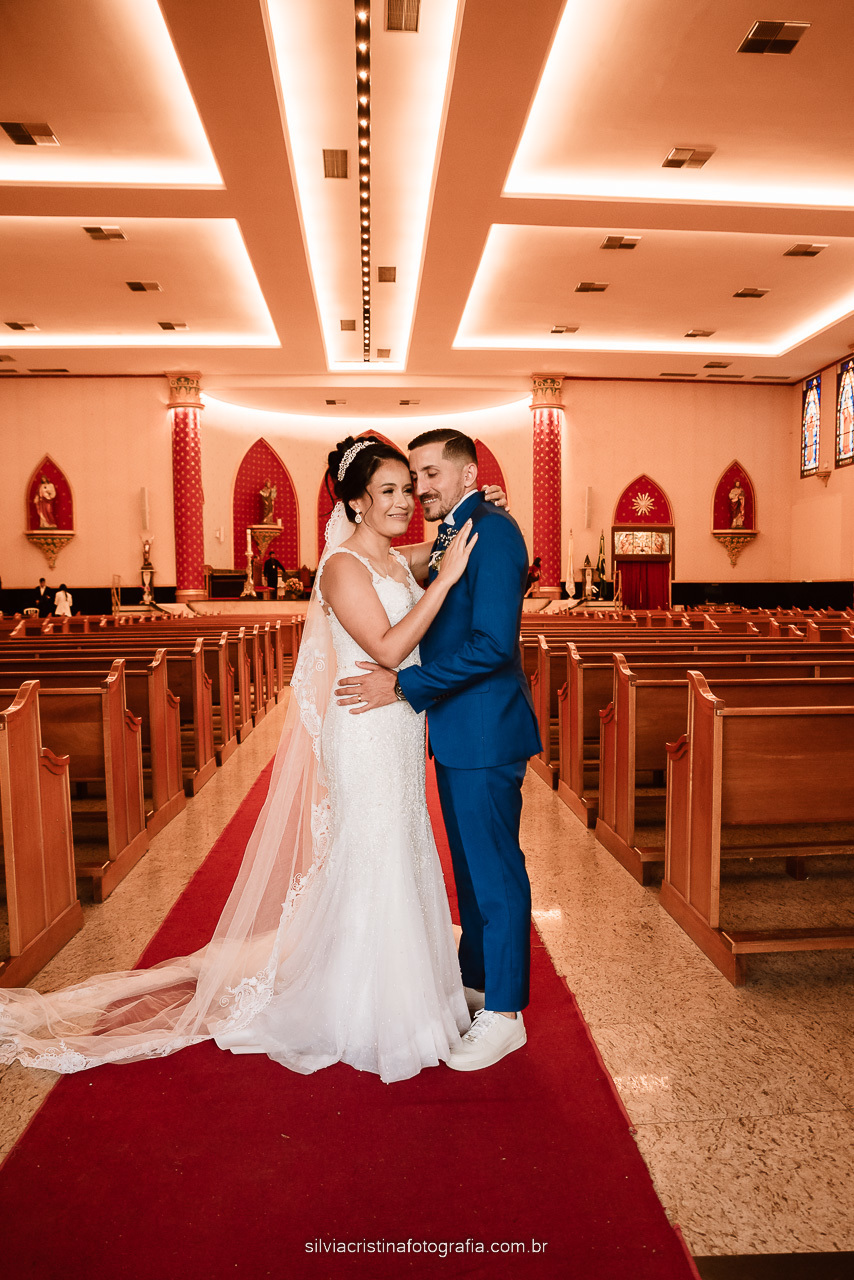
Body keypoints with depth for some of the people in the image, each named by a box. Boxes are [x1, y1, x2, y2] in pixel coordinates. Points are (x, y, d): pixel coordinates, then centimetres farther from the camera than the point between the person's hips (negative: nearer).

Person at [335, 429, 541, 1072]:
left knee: (495, 871, 3)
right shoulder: (456, 535, 14)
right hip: (460, 730, 10)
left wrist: (403, 684, -21)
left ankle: (504, 1014, 19)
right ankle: (476, 983, 37)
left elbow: (492, 643, -25)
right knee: (471, 866, 20)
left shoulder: (491, 530, -16)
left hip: (484, 734, -10)